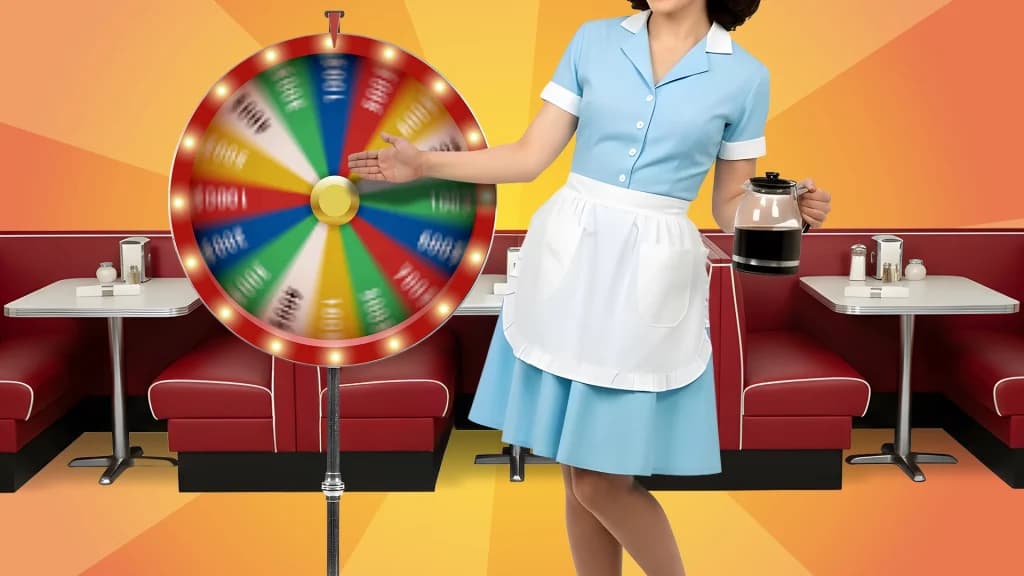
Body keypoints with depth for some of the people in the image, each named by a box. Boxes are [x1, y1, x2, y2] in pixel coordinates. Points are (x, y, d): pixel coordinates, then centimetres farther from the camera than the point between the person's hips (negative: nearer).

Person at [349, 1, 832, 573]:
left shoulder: (745, 76, 1)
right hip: (567, 258, 3)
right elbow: (530, 157, 5)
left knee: (604, 482, -2)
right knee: (577, 473, 9)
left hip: (651, 276, -2)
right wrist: (425, 164, -1)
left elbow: (732, 203, 6)